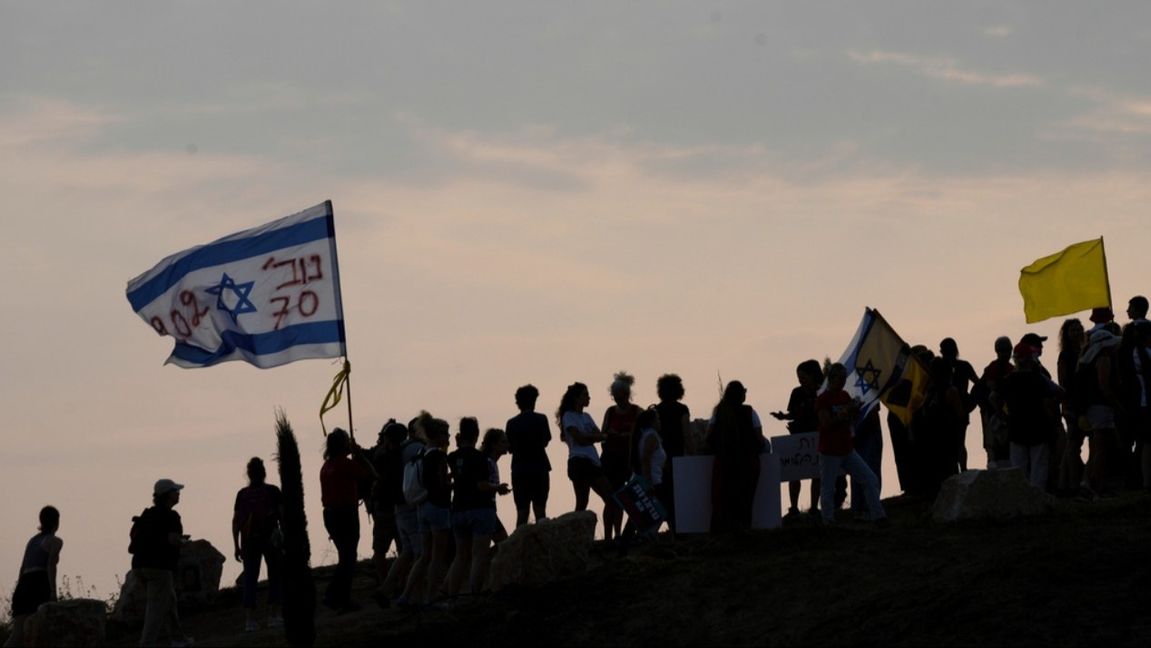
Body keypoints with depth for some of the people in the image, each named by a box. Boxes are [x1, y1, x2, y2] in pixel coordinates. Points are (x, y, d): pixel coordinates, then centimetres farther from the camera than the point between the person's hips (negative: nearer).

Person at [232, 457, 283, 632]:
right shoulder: (273, 491, -1)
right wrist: (286, 538, 2)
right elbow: (283, 515, -6)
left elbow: (235, 521, 2)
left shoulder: (242, 494, 4)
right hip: (271, 539, -2)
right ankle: (273, 616, 5)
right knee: (275, 576, 10)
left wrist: (236, 546, 7)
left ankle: (249, 620, -4)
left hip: (249, 541, 2)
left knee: (250, 579, 4)